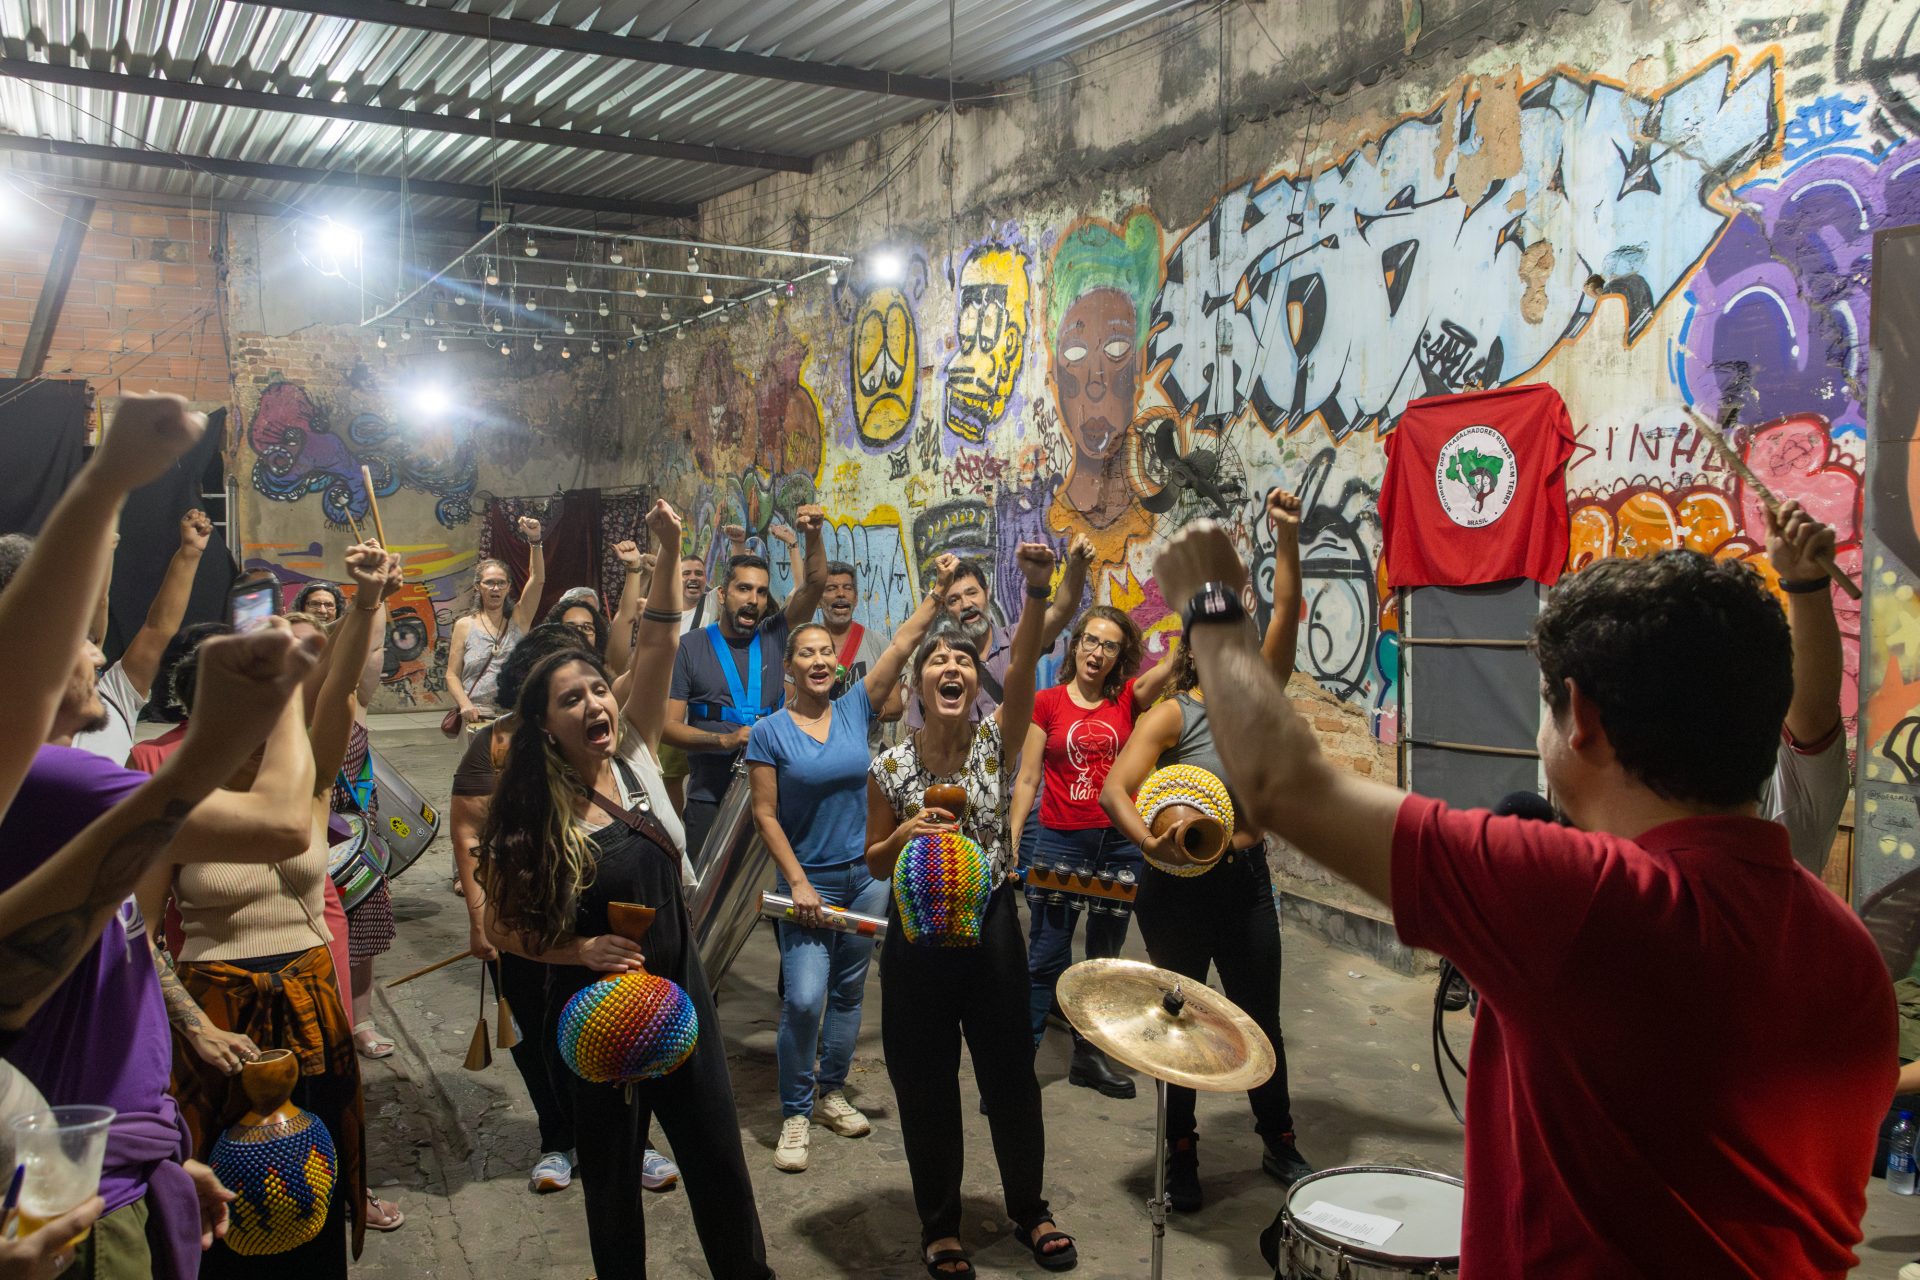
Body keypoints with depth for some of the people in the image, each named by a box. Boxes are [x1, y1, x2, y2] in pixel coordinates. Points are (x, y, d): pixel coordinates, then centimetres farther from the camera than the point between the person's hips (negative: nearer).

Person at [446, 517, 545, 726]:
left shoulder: (518, 618, 9)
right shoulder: (464, 626, 7)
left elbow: (537, 580, -4)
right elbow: (452, 674, 7)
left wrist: (535, 541, -17)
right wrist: (465, 703, -11)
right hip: (476, 717, -1)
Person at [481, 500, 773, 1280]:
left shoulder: (633, 761, -2)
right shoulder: (532, 818, -12)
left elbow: (657, 650, -10)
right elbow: (503, 928, -6)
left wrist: (669, 555, -19)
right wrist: (583, 949, -21)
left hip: (681, 997, 4)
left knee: (720, 1165, 13)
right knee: (613, 1179, 14)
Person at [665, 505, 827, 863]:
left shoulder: (774, 638, 7)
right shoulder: (691, 648, 1)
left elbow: (814, 583, -2)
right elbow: (668, 724, -3)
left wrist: (813, 535, -19)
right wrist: (726, 740, -17)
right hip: (710, 798, -2)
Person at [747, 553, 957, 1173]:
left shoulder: (855, 709, 1)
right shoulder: (769, 732, -6)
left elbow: (902, 644, -3)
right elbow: (764, 814, -6)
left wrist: (938, 590, -8)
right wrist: (797, 882, -12)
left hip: (867, 876, 4)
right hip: (809, 882, -4)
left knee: (848, 993, 13)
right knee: (804, 999, -12)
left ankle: (831, 1092, 30)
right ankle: (795, 1114, 4)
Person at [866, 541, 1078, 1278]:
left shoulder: (996, 741, -7)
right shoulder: (891, 767, -6)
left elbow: (1024, 667, -26)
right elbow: (875, 865, 3)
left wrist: (1037, 591, -43)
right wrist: (903, 835, -20)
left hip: (991, 925, 0)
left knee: (1011, 1074, 12)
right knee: (926, 1086, 10)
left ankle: (1029, 1209, 35)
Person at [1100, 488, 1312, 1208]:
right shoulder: (1171, 715, -12)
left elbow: (1286, 620, -5)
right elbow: (1115, 788, -23)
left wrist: (1287, 539, -12)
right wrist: (1148, 839, -42)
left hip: (1247, 880, 5)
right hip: (1179, 886, -4)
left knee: (1261, 1019, 15)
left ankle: (1279, 1143, 33)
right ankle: (1181, 1155, 25)